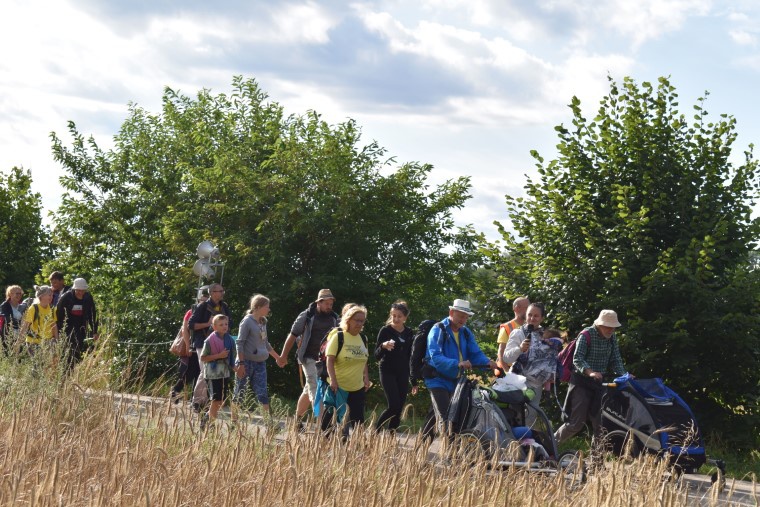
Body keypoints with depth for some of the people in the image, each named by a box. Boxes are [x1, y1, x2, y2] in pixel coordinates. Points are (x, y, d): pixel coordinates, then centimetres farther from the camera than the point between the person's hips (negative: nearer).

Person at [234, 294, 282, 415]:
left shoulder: (262, 322, 13)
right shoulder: (247, 321, -9)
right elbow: (240, 343, -12)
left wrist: (277, 357, 29)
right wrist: (241, 363, -18)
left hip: (260, 363, 7)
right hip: (247, 362, -7)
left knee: (262, 393, 1)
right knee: (239, 392, 1)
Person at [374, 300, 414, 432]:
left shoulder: (409, 333, 8)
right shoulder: (385, 331, -5)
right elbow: (377, 356, -7)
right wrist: (383, 346, -28)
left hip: (403, 374, 5)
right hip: (388, 372, -5)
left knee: (399, 407, 0)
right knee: (394, 406, -17)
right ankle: (375, 432, -3)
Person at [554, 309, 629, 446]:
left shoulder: (611, 338, 8)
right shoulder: (586, 335, -13)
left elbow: (616, 360, 10)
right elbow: (577, 359, -22)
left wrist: (623, 375, -7)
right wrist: (590, 372, -38)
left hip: (598, 383, 6)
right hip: (581, 382, -6)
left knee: (600, 422, 2)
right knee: (577, 422, -8)